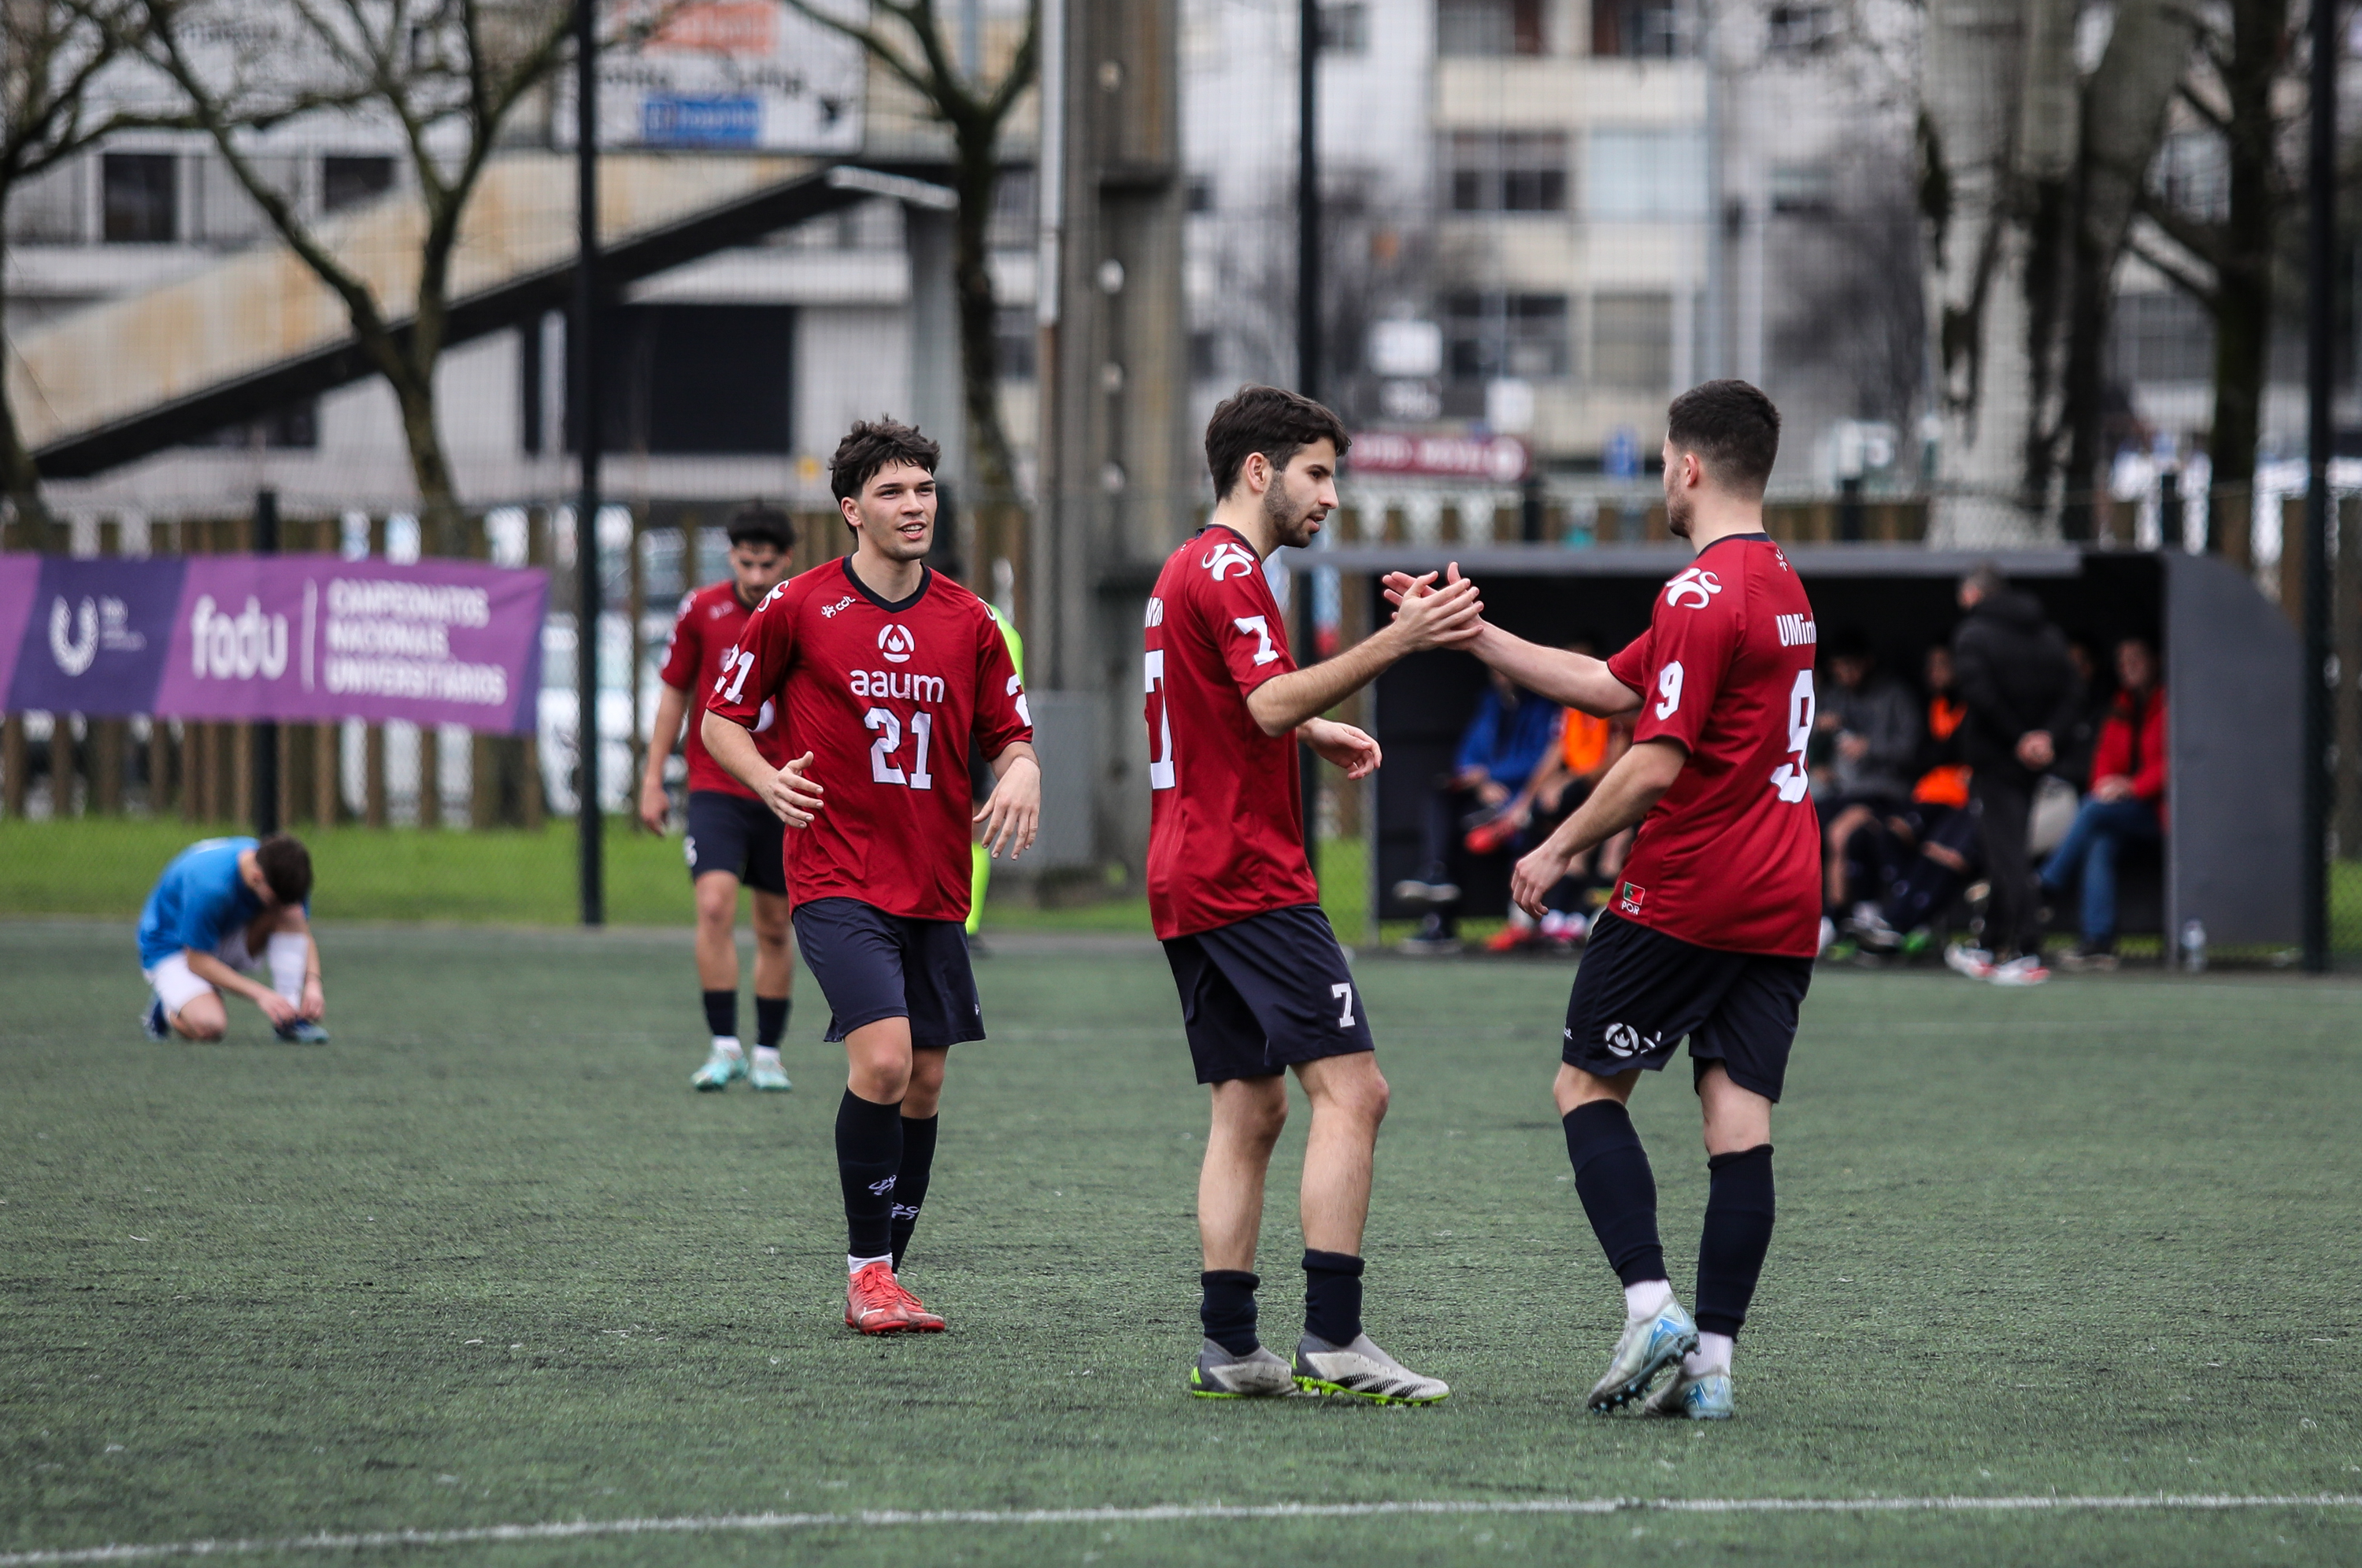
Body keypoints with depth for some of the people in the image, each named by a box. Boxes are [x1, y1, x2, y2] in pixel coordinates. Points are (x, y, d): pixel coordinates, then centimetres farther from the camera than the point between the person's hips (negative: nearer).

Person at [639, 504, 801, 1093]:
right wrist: (653, 779, 5)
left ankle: (767, 1054, 18)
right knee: (715, 906, -18)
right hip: (716, 788, -1)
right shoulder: (701, 611, -2)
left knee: (775, 928, 7)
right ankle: (724, 1046, -15)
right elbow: (674, 693, 7)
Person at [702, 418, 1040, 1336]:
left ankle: (888, 1275, 18)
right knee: (882, 1058, -20)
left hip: (935, 888, 5)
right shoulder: (798, 608, -3)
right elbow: (721, 718, 5)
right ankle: (866, 1271, -9)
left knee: (924, 1084, 6)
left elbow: (1009, 734, 14)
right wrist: (768, 780, -14)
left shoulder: (967, 621, 7)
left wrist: (1021, 774, -10)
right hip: (837, 877, -5)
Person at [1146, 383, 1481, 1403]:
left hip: (1186, 885, 11)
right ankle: (1332, 1341, -19)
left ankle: (1229, 1348, 4)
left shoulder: (1189, 570, 21)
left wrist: (1312, 732, 23)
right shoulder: (1227, 569, -10)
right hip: (1249, 879, -11)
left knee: (1249, 1110, 9)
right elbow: (1273, 703, -25)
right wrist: (1395, 642, -32)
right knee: (1350, 1089, -13)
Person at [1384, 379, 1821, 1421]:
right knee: (1739, 1126, 2)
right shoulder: (1782, 585, 16)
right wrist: (1474, 634, 21)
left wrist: (1558, 849, -7)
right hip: (1783, 906, 8)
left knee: (1586, 1088, 6)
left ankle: (1650, 1307, -8)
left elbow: (1658, 760, -20)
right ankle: (1711, 1361, -2)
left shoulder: (1703, 594, -14)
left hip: (1685, 899, -8)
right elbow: (1607, 687, 21)